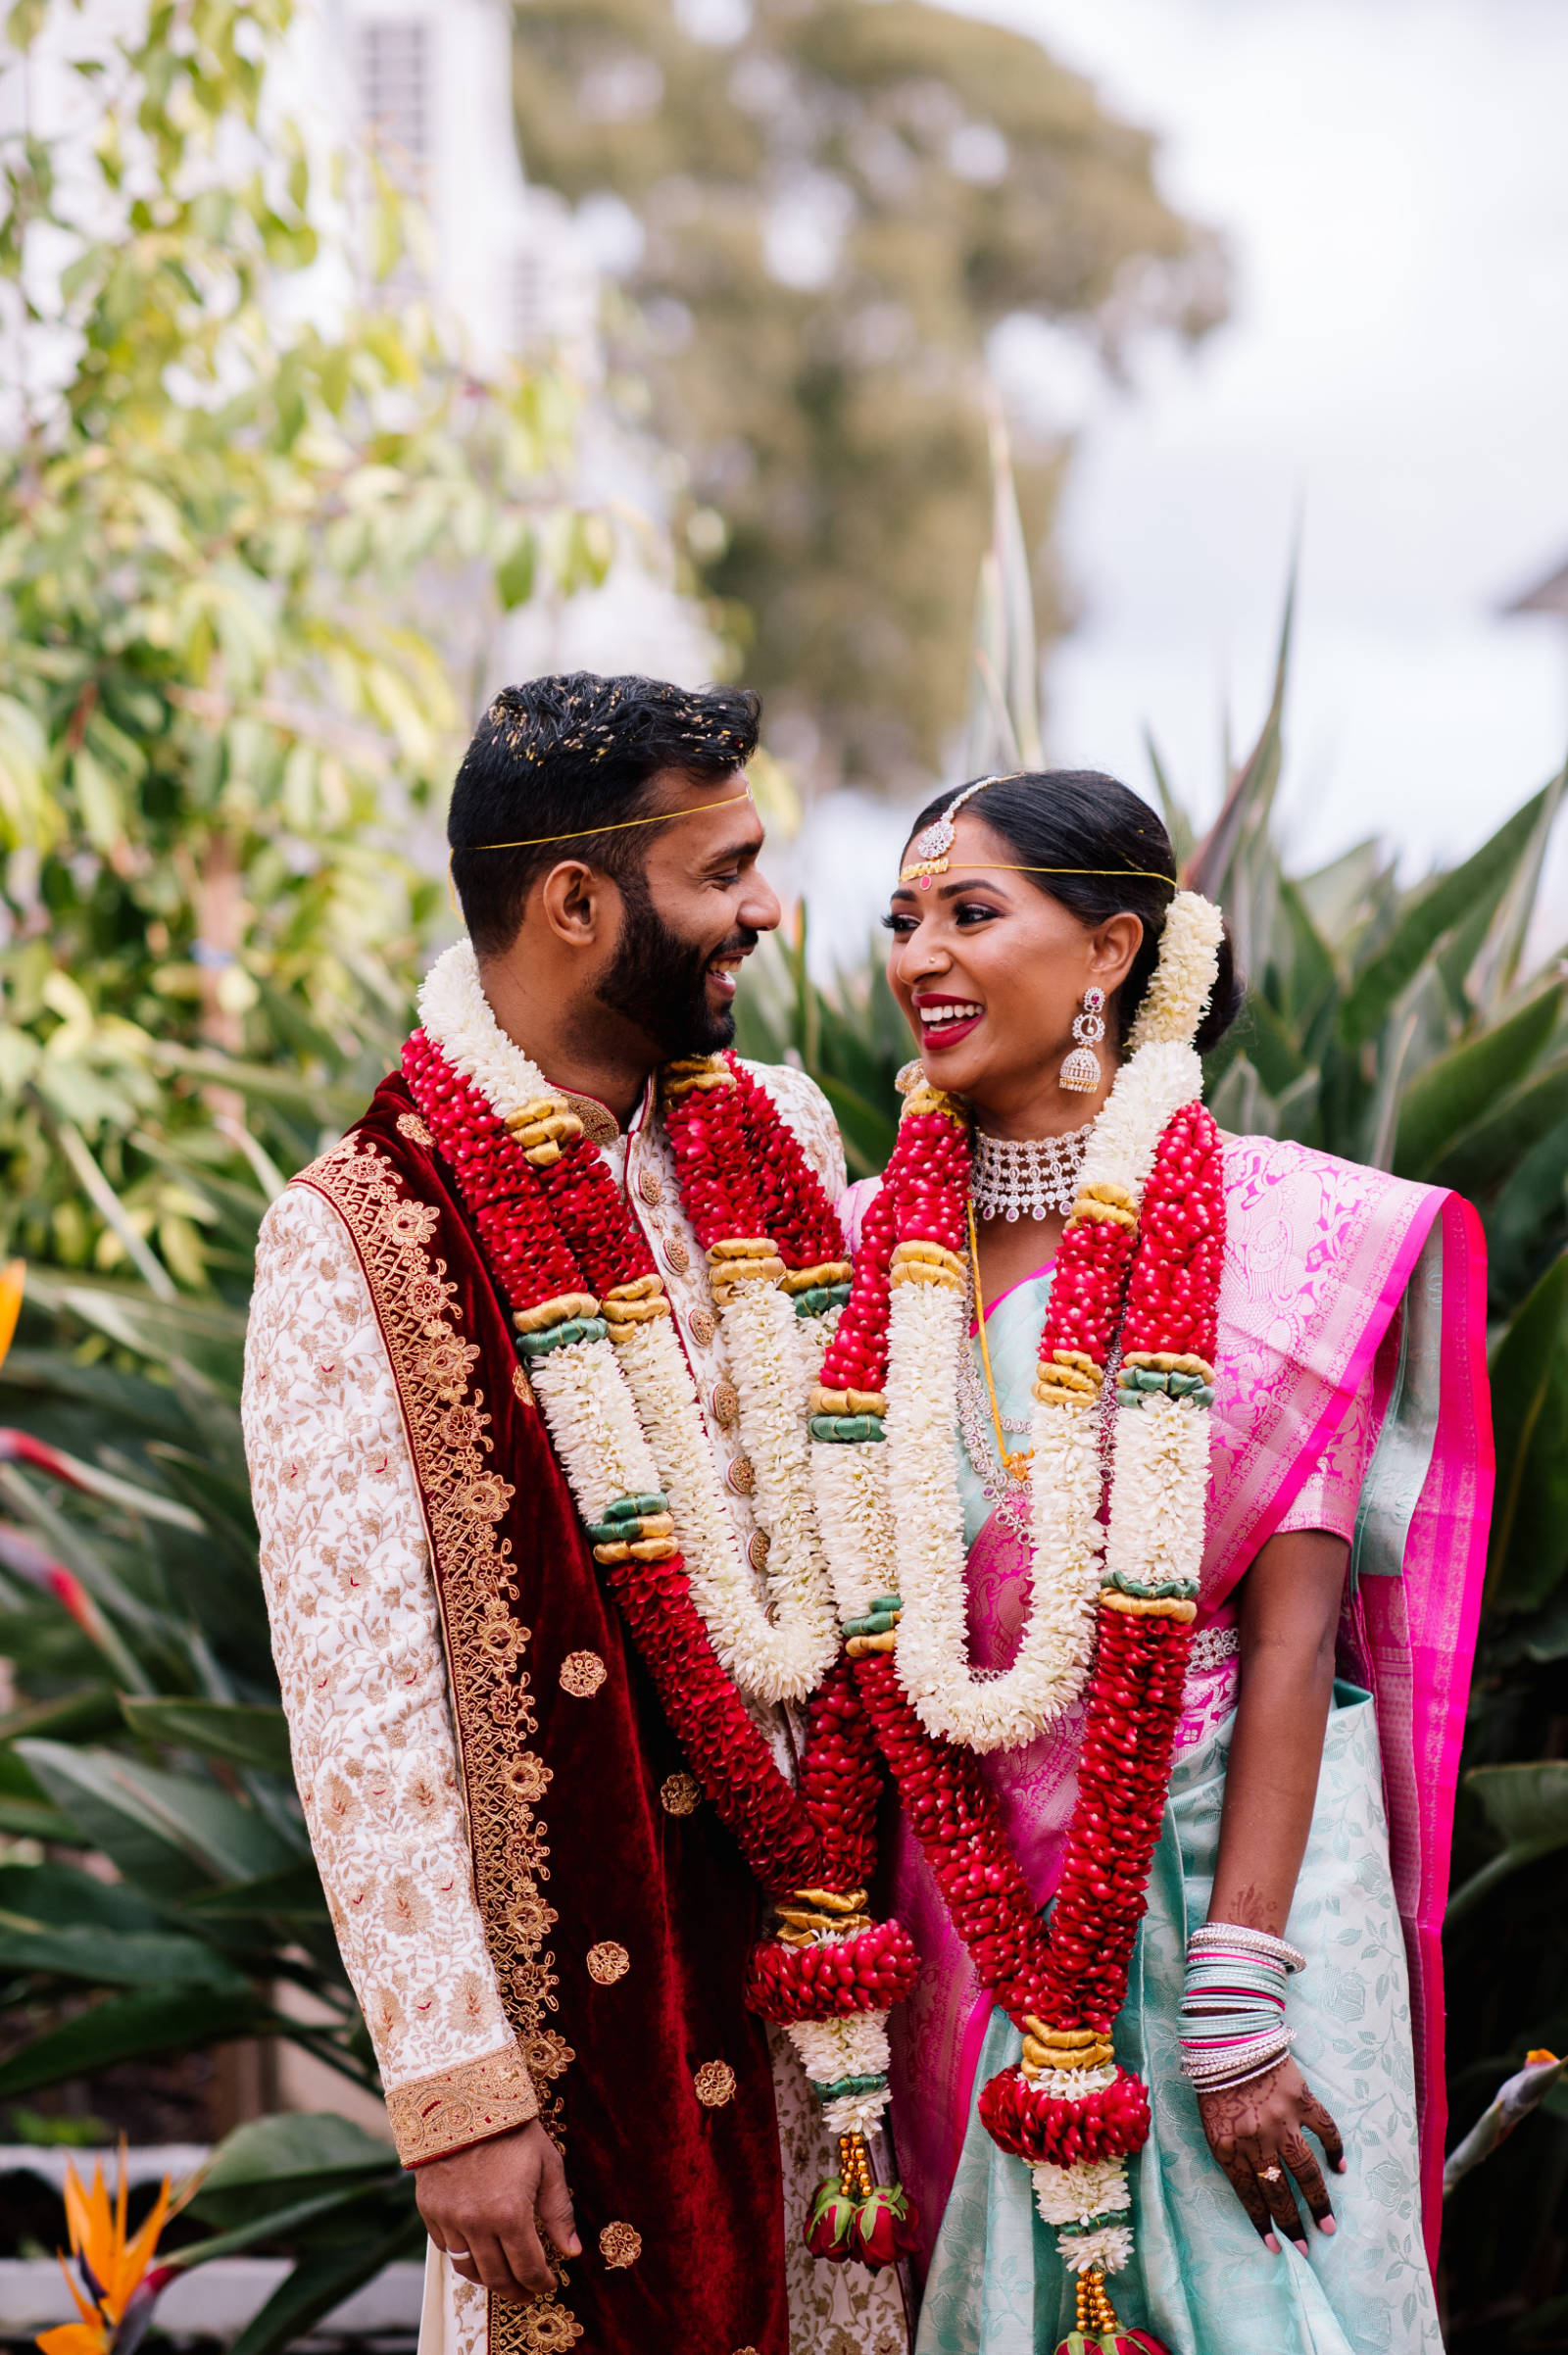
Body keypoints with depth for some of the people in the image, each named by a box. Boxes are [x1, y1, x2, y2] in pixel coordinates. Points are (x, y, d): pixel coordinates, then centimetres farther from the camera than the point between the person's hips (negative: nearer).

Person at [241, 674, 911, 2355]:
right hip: (580, 1980, -5)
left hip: (826, 1929, 5)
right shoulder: (358, 1238, -12)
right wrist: (454, 2090, -17)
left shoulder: (779, 1140, 8)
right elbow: (354, 1699, -14)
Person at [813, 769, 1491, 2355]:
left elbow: (1292, 1634, -12)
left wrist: (1235, 2011, -18)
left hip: (1230, 1856, -4)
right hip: (977, 1892, 4)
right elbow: (864, 1620, 8)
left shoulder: (1276, 1230, -8)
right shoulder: (878, 1242, 4)